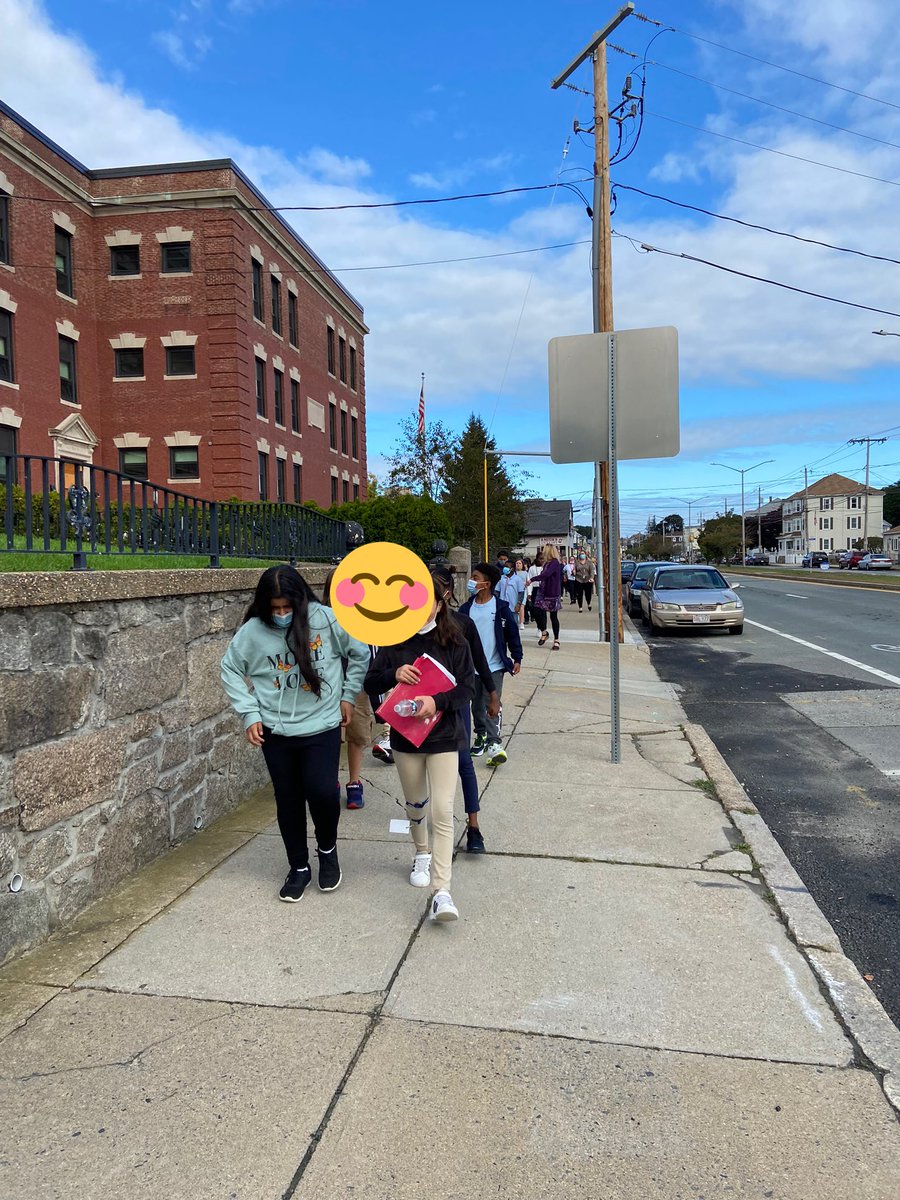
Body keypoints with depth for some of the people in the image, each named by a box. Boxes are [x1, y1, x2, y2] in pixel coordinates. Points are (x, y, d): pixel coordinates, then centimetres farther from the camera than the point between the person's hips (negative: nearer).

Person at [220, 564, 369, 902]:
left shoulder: (326, 619, -11)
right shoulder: (252, 631, -9)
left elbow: (360, 653, 3)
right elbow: (231, 671, 5)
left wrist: (348, 695, 4)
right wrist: (249, 714, -2)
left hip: (322, 726, -2)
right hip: (275, 731, 2)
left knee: (323, 791, -12)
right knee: (288, 799, 10)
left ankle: (327, 849, 20)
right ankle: (299, 867, 31)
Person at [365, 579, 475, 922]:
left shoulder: (454, 642, -5)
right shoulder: (395, 642, 1)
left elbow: (466, 688, -9)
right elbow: (370, 684, 1)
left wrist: (437, 701, -26)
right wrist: (394, 674, -20)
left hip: (443, 737, -3)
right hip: (405, 736, 3)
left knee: (442, 811, -11)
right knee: (415, 804, 19)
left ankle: (441, 892, -10)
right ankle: (422, 855, 47)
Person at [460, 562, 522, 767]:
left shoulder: (501, 607, -5)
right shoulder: (466, 609, 4)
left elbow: (512, 633, 1)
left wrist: (517, 658, 1)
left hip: (494, 665, -4)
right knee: (477, 705, 14)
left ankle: (494, 743, -12)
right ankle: (481, 736, 30)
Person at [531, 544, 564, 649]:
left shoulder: (555, 563, -14)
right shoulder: (547, 563, 13)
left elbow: (545, 575, -26)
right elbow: (544, 576, 10)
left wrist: (532, 580, -22)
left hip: (552, 594, -7)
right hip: (543, 592, 7)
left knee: (553, 616, 1)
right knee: (537, 613, -1)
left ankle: (556, 640, 10)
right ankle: (544, 632, 21)